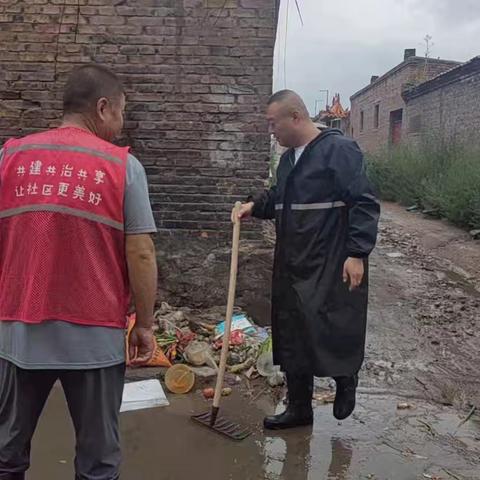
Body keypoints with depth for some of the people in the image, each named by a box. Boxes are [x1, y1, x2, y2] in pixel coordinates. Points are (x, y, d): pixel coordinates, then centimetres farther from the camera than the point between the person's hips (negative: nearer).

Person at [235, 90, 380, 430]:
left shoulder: (340, 149, -11)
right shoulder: (289, 158, 15)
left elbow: (364, 204, -16)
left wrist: (357, 253, -21)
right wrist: (256, 206, 10)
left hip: (332, 267, -8)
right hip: (292, 264, 9)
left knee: (331, 328, -5)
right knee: (291, 332, 11)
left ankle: (346, 380, 28)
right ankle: (299, 408, 26)